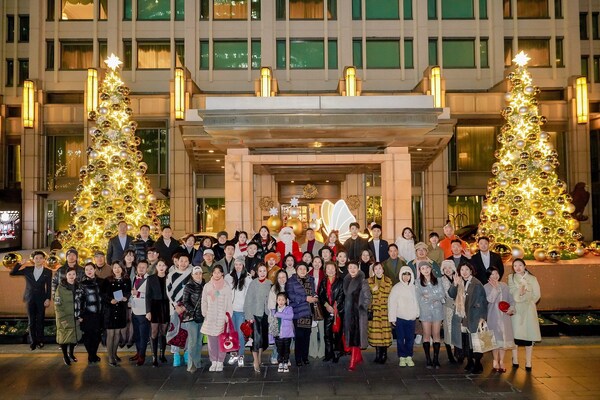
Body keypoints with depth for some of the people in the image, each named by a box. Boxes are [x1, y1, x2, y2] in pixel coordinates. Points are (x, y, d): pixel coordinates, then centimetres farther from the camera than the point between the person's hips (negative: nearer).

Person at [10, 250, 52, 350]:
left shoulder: (48, 272, 1)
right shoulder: (27, 270, 4)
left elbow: (49, 287, 0)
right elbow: (12, 273, 2)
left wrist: (48, 299, -7)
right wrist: (19, 263, -9)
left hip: (41, 299, -1)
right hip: (30, 298, 1)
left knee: (40, 321, 4)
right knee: (31, 321, 5)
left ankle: (40, 341, 15)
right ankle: (33, 342, 14)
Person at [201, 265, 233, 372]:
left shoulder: (226, 287, 1)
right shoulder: (207, 286, 6)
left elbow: (229, 304, 2)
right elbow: (204, 302, 11)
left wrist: (228, 318, -2)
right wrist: (205, 314, 5)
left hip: (222, 318, -2)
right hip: (210, 318, 2)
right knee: (211, 341, 4)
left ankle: (220, 362, 11)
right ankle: (213, 362, 16)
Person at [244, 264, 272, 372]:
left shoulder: (269, 283, 2)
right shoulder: (253, 283, -6)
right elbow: (248, 300, -5)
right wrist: (249, 316, -9)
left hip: (266, 314, 3)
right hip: (255, 314, -3)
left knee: (264, 337, 11)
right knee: (257, 338, -10)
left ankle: (259, 358, 30)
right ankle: (255, 362, 0)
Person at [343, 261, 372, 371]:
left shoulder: (362, 281, -7)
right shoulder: (346, 280, 11)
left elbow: (367, 297, -6)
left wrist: (364, 308, -12)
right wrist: (345, 309, 12)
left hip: (359, 311, -6)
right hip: (349, 311, 6)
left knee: (356, 335, -9)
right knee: (350, 334, 10)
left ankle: (353, 361, -8)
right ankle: (358, 357, 24)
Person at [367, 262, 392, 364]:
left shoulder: (388, 281, 8)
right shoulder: (370, 281, 7)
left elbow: (389, 296, 11)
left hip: (385, 310, 0)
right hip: (374, 310, 0)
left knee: (385, 332, -4)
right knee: (375, 332, -3)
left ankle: (384, 354, 8)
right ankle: (378, 354, 8)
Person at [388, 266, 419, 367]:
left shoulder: (413, 287, 6)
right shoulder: (397, 287, -5)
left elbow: (416, 301, 12)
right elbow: (391, 303, -6)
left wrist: (417, 314, 8)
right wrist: (392, 318, -7)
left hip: (411, 317, 3)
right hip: (400, 317, -3)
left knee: (410, 338, 5)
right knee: (400, 339, 3)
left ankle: (409, 357, 18)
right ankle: (402, 358, 14)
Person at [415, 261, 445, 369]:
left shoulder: (437, 280, 6)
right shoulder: (418, 282, 1)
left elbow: (441, 295, -2)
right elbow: (418, 297, -6)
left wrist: (429, 296, -9)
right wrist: (435, 298, -6)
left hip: (437, 310, 1)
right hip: (425, 311, -1)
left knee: (436, 335, 2)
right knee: (426, 335, 1)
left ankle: (436, 359, 7)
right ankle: (428, 359, 6)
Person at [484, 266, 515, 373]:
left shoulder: (504, 285, 9)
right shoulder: (486, 287, -3)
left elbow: (511, 299, 10)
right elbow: (490, 299, -16)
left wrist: (511, 308, -6)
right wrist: (495, 287, -15)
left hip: (505, 316, 3)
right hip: (493, 317, -3)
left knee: (504, 338, 5)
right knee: (495, 339, 0)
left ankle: (501, 361, 16)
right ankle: (495, 361, 15)